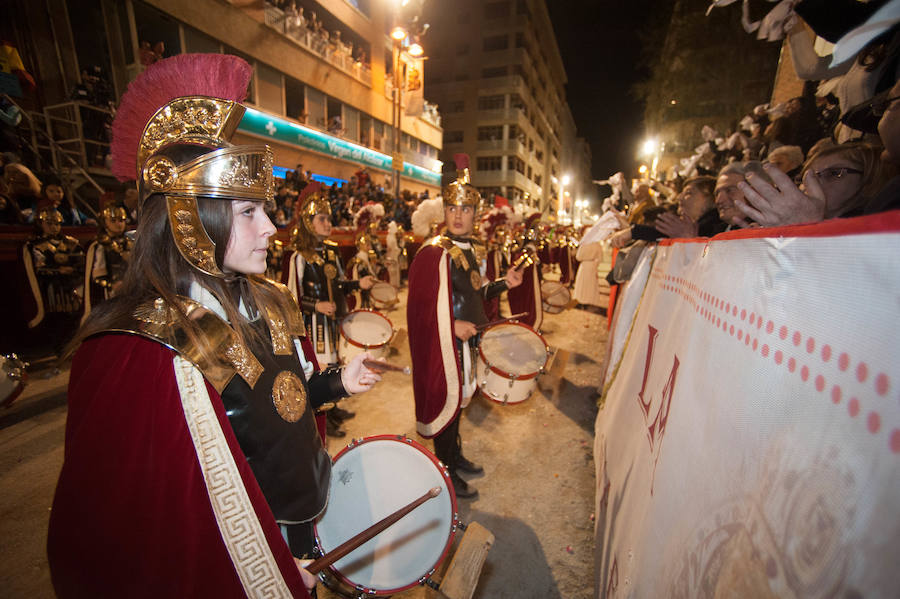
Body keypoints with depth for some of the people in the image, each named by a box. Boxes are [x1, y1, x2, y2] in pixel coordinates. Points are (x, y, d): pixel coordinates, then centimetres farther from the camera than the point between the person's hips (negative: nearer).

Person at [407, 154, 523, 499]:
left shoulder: (468, 250, 8)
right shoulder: (433, 253, -18)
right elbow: (418, 306, -21)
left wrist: (503, 284, 4)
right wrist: (453, 325, -23)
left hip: (464, 338, 8)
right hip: (442, 342, -8)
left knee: (457, 397, 21)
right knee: (446, 400, 5)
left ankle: (455, 455, 42)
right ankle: (446, 474, 25)